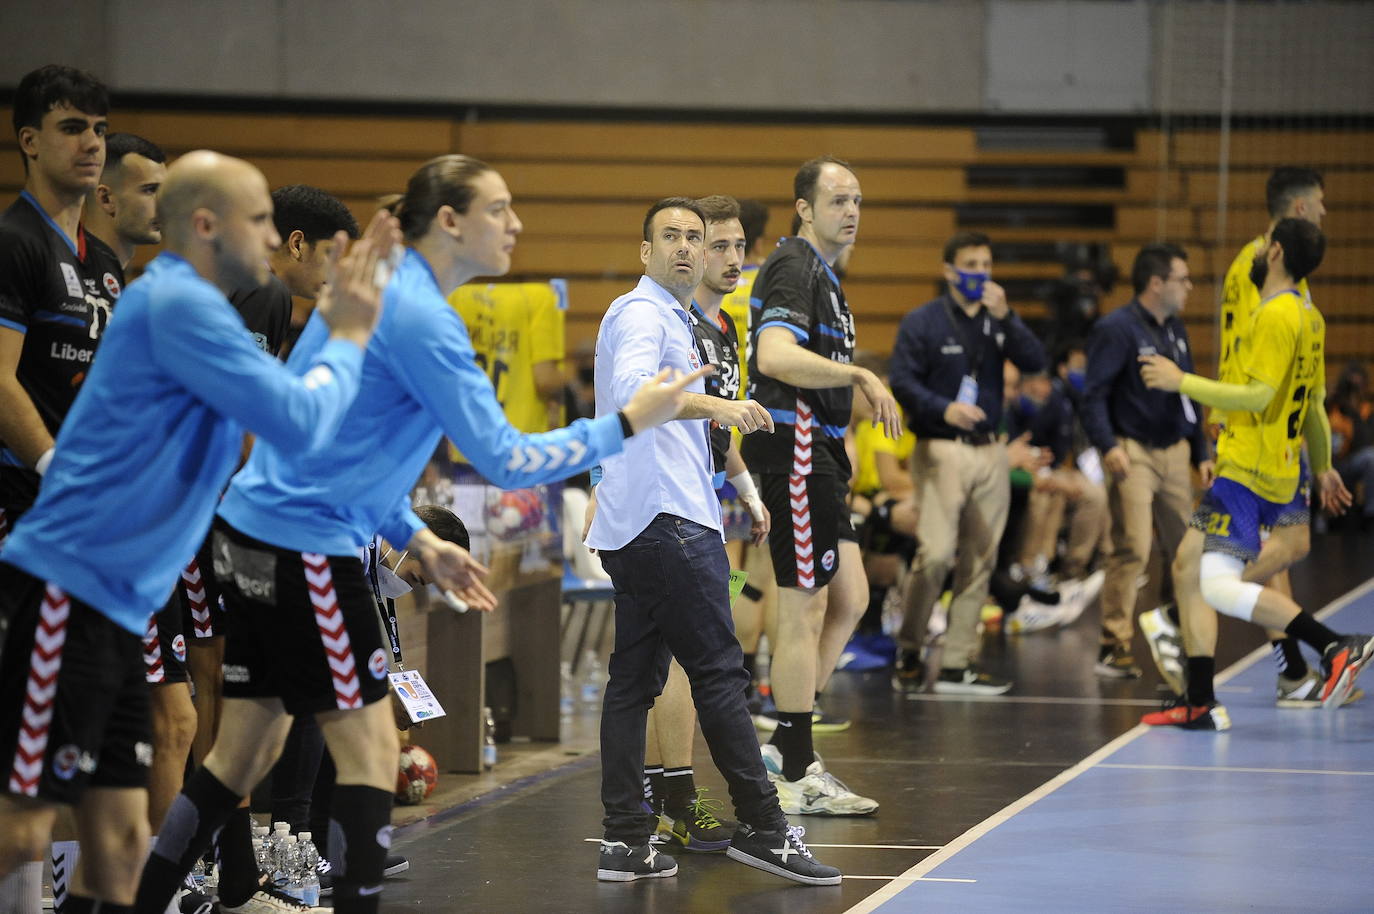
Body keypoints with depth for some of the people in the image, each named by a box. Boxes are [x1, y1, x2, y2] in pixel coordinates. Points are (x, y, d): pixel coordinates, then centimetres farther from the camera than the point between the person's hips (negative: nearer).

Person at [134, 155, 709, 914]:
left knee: (245, 753, 14)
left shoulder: (384, 288, 14)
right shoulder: (421, 318, -17)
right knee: (369, 754, -5)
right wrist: (627, 424, -12)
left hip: (256, 533, 10)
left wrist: (417, 540, 19)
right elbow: (503, 459, -19)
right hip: (305, 546, -10)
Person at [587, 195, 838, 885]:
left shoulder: (673, 319, 24)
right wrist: (716, 406, -42)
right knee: (719, 673, -8)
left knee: (634, 679, 6)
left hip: (634, 528, 11)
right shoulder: (640, 314, -9)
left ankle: (624, 841, 5)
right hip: (670, 520, -11)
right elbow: (631, 388, -30)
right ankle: (761, 827, -6)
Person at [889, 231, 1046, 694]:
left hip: (990, 451, 5)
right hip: (942, 449, -5)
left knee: (979, 560, 4)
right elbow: (902, 382, -8)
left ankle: (957, 664, 9)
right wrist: (944, 409, -23)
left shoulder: (998, 320, 12)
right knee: (936, 554, -15)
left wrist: (1005, 317, -14)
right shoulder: (923, 322, -1)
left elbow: (1035, 362, -2)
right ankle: (909, 651, 1)